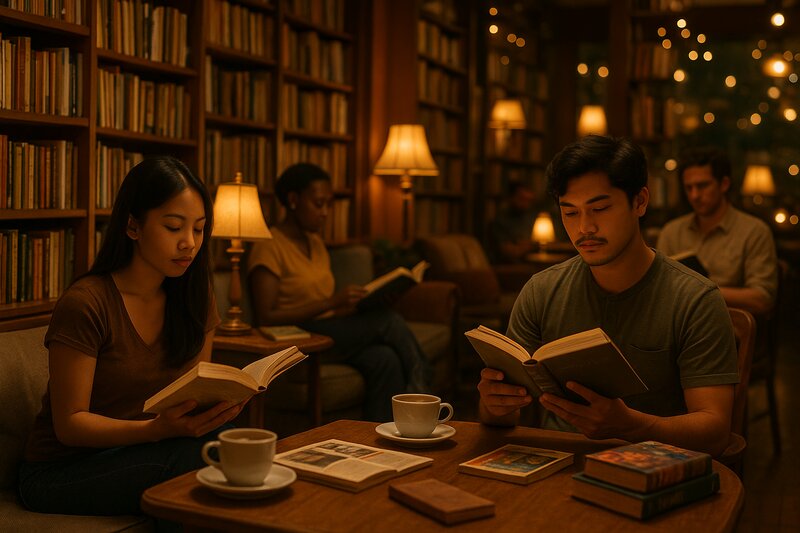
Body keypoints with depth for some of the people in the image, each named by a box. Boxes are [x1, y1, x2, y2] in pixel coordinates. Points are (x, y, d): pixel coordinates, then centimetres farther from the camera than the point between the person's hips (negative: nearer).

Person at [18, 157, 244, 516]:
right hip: (61, 471, -6)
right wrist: (159, 429, -32)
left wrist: (220, 402, -16)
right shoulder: (85, 304, -18)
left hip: (141, 454, 6)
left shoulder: (195, 298, 2)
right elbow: (69, 423, -15)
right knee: (209, 450, -31)